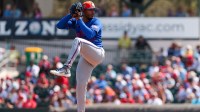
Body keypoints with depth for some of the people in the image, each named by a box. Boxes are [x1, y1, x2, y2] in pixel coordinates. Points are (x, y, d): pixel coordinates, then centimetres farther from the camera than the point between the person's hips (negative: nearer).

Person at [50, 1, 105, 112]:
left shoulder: (96, 22, -3)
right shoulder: (75, 22, 11)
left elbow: (90, 34, -22)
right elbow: (59, 25, 0)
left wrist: (79, 20, -19)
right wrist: (70, 15, -13)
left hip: (98, 54, -6)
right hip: (85, 58, 6)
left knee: (78, 41, -30)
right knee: (80, 85, -3)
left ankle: (66, 68, -42)